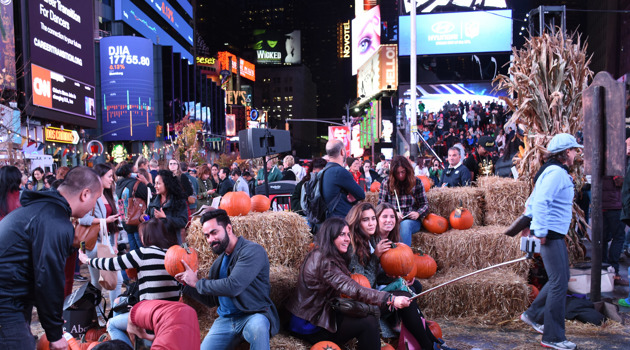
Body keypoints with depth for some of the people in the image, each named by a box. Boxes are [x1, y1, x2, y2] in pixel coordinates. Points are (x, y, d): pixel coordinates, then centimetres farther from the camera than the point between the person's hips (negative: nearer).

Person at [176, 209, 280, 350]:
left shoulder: (252, 251, -10)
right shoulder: (219, 261, 14)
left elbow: (232, 286, -22)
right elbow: (211, 300, 21)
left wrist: (197, 283, -9)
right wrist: (187, 284, 6)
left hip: (254, 316, -7)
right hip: (225, 320, 7)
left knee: (257, 326, -38)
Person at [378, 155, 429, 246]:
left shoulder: (416, 182, 7)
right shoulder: (386, 182, 7)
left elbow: (425, 204, 10)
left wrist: (418, 213, -12)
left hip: (411, 221, 0)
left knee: (405, 224, -37)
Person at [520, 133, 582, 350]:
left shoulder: (557, 172, 17)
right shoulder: (556, 172, -16)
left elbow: (533, 199, 22)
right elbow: (540, 202, -26)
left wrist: (528, 221, 22)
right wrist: (541, 232, -25)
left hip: (555, 234, 11)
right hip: (550, 234, -11)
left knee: (560, 280, 18)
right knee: (559, 283, -7)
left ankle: (532, 315, 28)